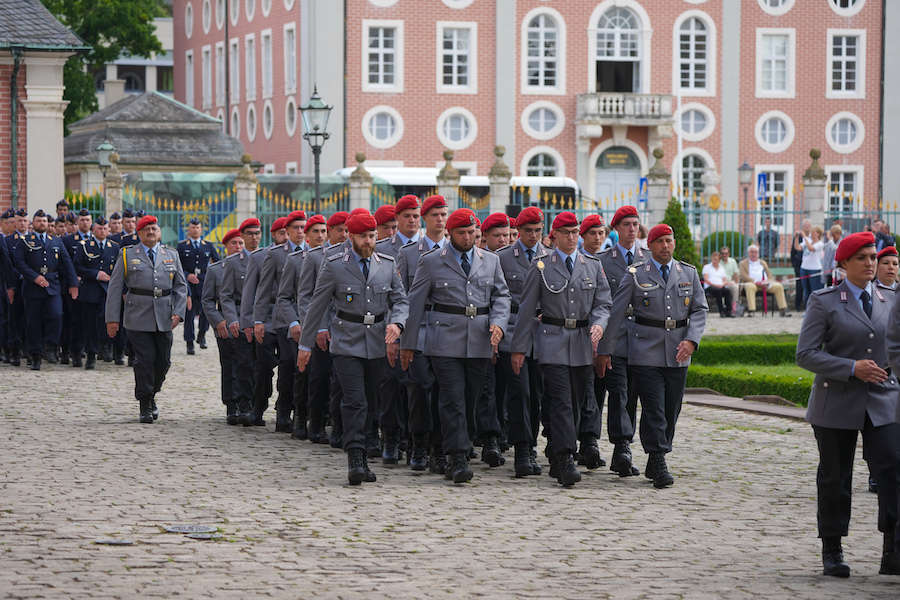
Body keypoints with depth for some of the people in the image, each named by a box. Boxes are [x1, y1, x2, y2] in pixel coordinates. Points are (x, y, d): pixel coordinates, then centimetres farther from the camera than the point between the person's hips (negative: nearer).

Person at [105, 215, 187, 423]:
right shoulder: (127, 255, 5)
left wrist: (178, 312, -3)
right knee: (145, 360, -8)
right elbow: (115, 287, 3)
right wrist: (112, 318, -3)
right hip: (138, 318, -3)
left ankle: (151, 396, 28)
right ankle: (145, 406, 2)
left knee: (163, 361, 5)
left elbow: (181, 287, 12)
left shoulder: (171, 255, 13)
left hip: (164, 319, 3)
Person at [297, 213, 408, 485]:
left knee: (370, 403, 8)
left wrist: (396, 323, -11)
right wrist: (305, 344, 5)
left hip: (377, 344, 4)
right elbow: (317, 306, 2)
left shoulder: (387, 264, 6)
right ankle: (355, 460, -14)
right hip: (347, 345, -4)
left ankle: (360, 458, 19)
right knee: (355, 401, -14)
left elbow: (400, 300, 11)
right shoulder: (334, 266, -4)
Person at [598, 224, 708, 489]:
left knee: (671, 410, 6)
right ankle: (659, 466, -10)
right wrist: (604, 350, 1)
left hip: (677, 355, 4)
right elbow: (615, 313, 3)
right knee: (654, 410, -10)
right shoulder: (636, 275, 1)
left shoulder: (689, 273, 10)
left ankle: (653, 464, 18)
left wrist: (691, 340, -10)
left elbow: (700, 309, 7)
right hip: (646, 354, -3)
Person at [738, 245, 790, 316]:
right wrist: (756, 282, -16)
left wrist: (767, 281, -7)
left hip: (765, 284, 4)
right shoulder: (743, 263, 13)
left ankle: (783, 310, -18)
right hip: (751, 283, -4)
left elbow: (769, 276, 18)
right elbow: (744, 276, -3)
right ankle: (751, 311, -46)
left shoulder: (763, 263, 25)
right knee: (750, 286, -39)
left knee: (779, 286, -19)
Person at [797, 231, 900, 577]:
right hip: (837, 405, -2)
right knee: (835, 477, 7)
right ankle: (832, 552, 21)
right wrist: (852, 368, -18)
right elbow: (805, 354, -10)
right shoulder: (824, 301, -3)